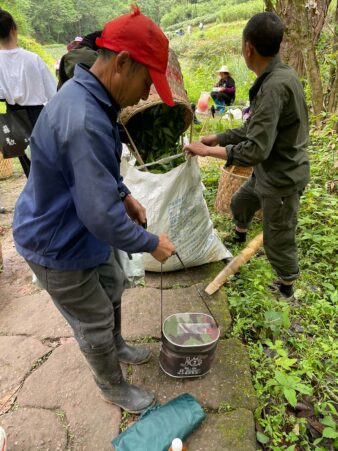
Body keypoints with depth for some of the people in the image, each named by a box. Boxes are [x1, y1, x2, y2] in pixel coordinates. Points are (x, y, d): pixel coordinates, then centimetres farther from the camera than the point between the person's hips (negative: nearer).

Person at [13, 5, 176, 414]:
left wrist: (124, 195, 4)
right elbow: (101, 216, -33)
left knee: (112, 287, 27)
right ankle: (113, 388, 41)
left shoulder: (88, 96, -1)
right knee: (94, 322, 12)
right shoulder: (84, 121, -35)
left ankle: (117, 347, 55)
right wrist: (151, 243, -18)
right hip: (58, 246, -9)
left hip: (79, 231, 9)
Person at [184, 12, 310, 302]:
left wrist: (207, 151, -20)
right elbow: (254, 129, 10)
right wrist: (218, 138, 6)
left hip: (282, 178, -10)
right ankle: (240, 240, 60)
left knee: (278, 242, 8)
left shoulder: (274, 86, -29)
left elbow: (255, 150, -30)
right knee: (240, 203, 30)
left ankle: (286, 289, 34)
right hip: (269, 171, 10)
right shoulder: (277, 77, 2)